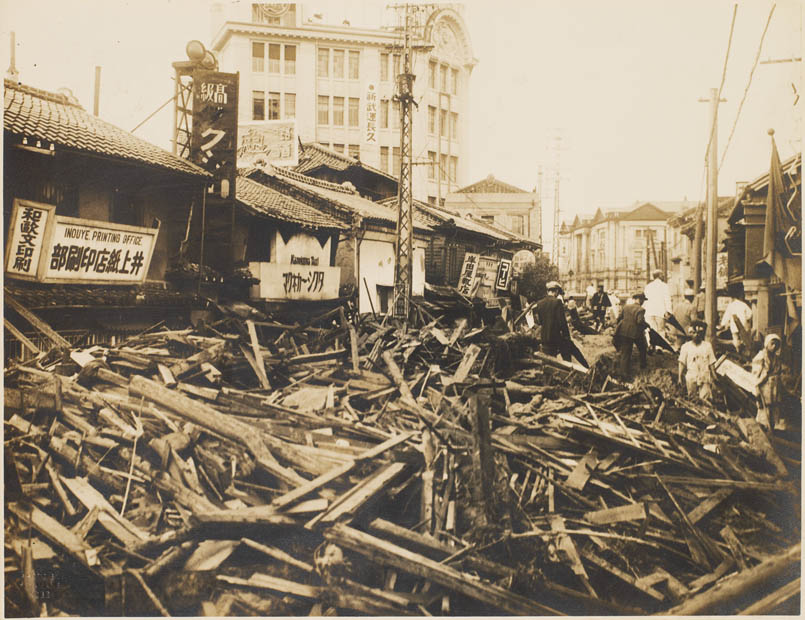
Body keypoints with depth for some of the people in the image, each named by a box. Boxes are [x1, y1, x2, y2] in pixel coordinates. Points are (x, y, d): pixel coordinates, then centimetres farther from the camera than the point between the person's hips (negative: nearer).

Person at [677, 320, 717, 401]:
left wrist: (713, 378, 7)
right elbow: (682, 363, 6)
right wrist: (679, 377, -1)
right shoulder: (686, 346, 6)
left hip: (705, 377, 0)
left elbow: (711, 364, 10)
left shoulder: (707, 346, 9)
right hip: (691, 377, 0)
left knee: (705, 399, -12)